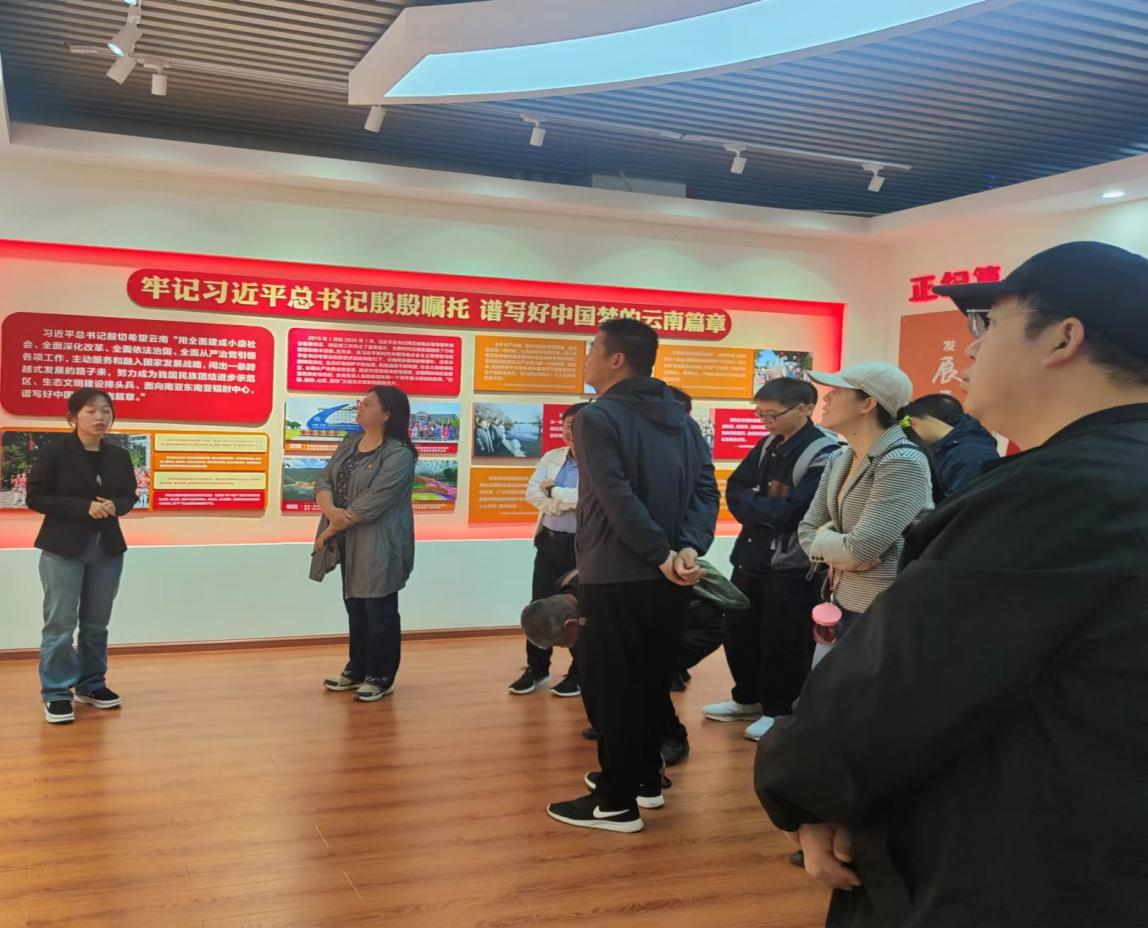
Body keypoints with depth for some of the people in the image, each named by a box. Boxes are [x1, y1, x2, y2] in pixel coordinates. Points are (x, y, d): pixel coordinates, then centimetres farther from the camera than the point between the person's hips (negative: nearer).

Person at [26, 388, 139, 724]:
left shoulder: (119, 456, 3)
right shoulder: (54, 453, -10)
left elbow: (129, 495, 13)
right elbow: (35, 497, -11)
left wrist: (115, 506, -12)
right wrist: (84, 507, -20)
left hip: (108, 547, 5)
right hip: (63, 547, -4)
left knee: (97, 622, 12)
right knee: (60, 622, -2)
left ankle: (91, 684, 26)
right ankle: (56, 693, 9)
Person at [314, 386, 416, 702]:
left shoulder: (399, 455, -17)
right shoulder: (350, 443, 9)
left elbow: (370, 505, -22)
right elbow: (323, 480, 3)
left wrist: (329, 530, -15)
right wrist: (331, 511, -18)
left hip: (378, 546, -8)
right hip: (349, 543, 8)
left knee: (380, 611, 4)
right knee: (355, 607, 17)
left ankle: (381, 677, 17)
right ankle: (357, 670, 32)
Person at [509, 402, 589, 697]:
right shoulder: (552, 457, 8)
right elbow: (532, 492, 0)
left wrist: (554, 491, -12)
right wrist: (565, 504, -15)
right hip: (549, 540, 5)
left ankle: (580, 673, 21)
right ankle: (536, 668, 25)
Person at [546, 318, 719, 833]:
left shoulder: (597, 418, -11)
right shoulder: (680, 416, 11)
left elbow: (619, 500, -20)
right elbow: (706, 488, 1)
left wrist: (662, 554, -16)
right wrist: (689, 548, -9)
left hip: (616, 577, -7)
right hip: (666, 577, 7)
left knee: (612, 686, 1)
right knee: (652, 678, 18)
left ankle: (617, 802, 8)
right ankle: (645, 776, 29)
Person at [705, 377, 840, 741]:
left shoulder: (825, 453, -17)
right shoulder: (768, 445, 9)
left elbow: (791, 511, -23)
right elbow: (735, 490, 5)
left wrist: (751, 504, -9)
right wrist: (764, 509, -13)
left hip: (793, 567, -8)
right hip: (752, 556, 8)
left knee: (781, 642, 2)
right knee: (739, 631, 17)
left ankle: (779, 710, 20)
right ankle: (748, 699, 34)